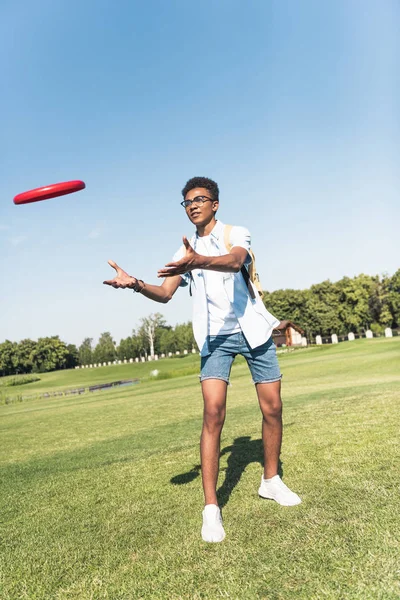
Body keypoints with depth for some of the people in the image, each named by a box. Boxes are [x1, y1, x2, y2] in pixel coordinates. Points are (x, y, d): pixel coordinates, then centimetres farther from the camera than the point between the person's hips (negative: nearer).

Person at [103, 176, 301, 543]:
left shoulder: (236, 234, -1)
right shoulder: (186, 252, 10)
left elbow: (234, 261, -26)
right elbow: (164, 294, -1)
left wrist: (198, 261, -47)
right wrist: (135, 284, -22)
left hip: (253, 330, -1)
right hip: (216, 338, 1)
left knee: (272, 408, 5)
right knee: (213, 414, -13)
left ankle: (271, 480, 29)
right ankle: (211, 508, -4)